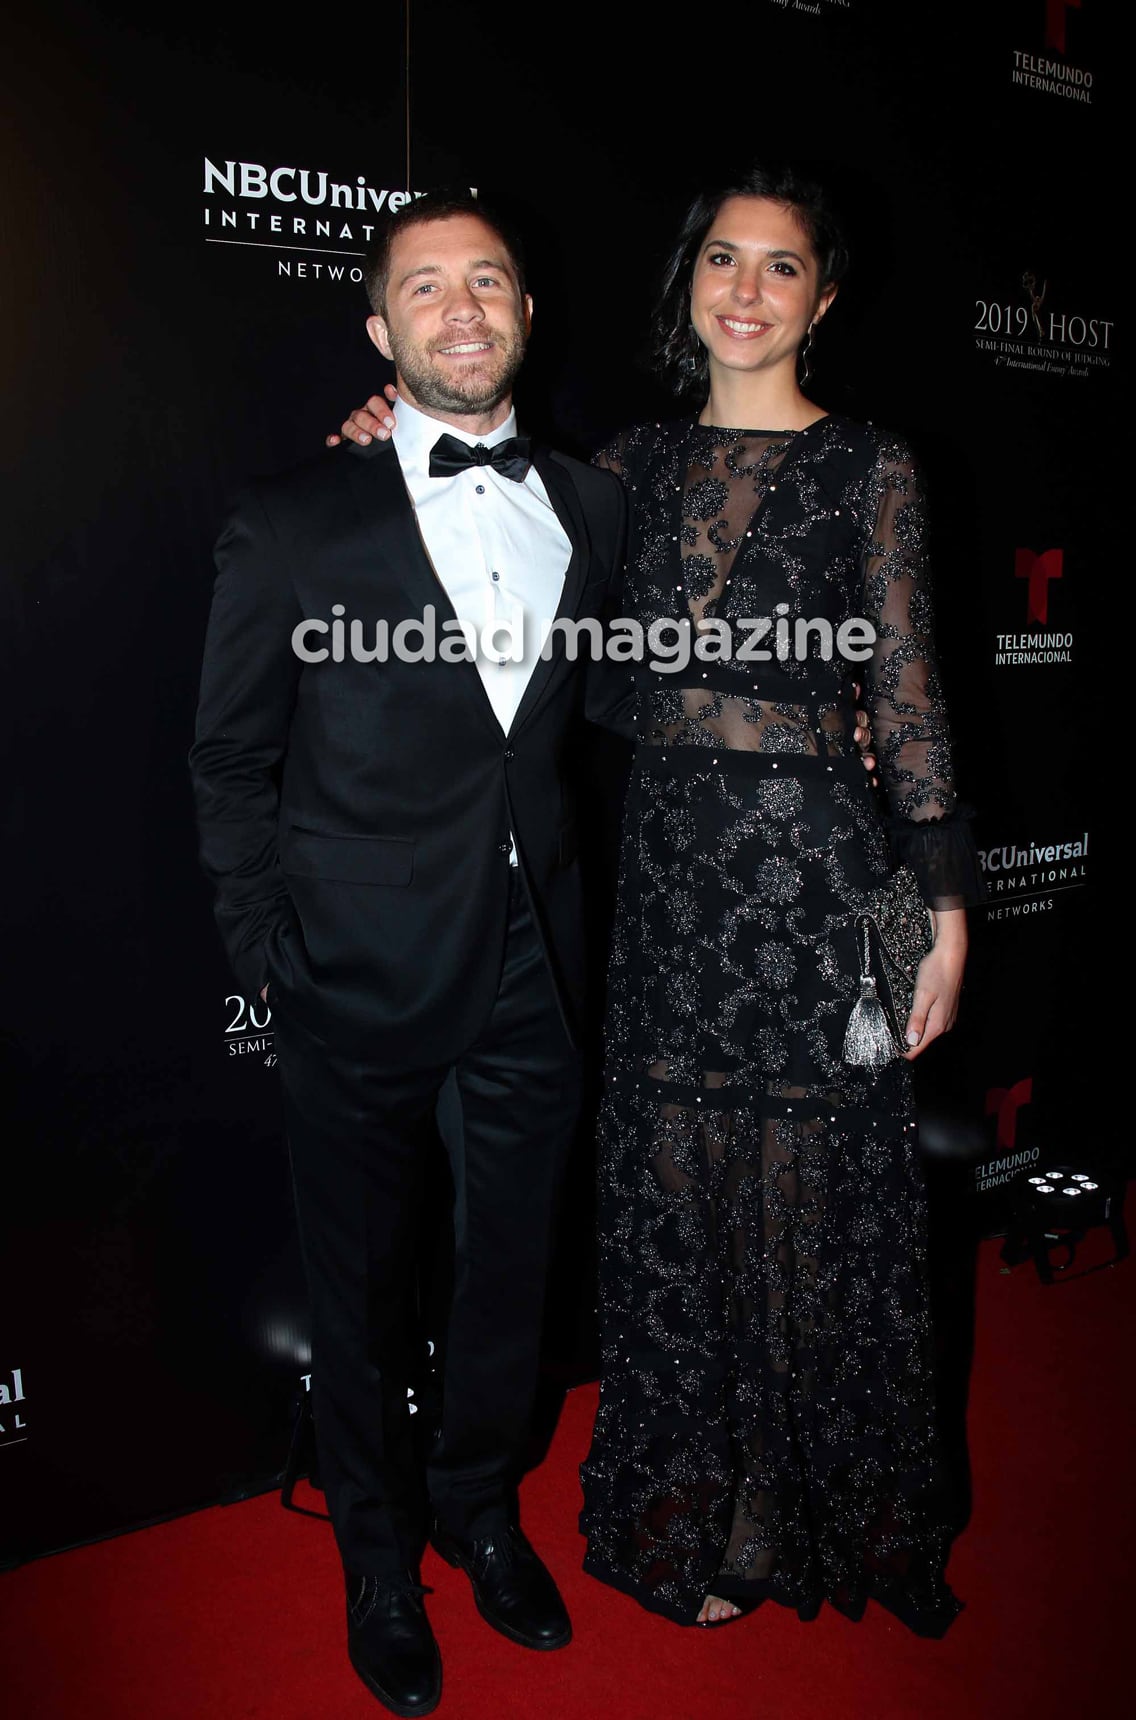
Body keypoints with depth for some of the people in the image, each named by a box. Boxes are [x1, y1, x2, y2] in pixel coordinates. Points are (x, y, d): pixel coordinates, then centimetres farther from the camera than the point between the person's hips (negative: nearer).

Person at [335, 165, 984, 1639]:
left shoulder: (869, 468, 0)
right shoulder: (640, 463, 10)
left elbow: (908, 700, -1)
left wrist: (947, 902, -4)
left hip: (809, 861, -3)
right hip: (668, 861, 4)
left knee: (806, 1192, 8)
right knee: (675, 1189, 12)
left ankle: (792, 1515, 33)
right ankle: (694, 1506, 35)